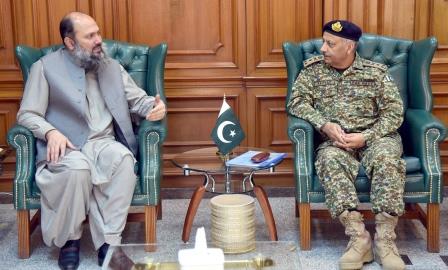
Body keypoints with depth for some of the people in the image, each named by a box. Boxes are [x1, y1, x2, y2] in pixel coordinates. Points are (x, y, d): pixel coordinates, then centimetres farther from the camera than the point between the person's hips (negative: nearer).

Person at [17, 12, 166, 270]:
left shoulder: (112, 66, 17)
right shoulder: (45, 67, 6)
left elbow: (138, 100, 17)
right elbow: (27, 114, 2)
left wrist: (156, 106, -7)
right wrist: (51, 132, -19)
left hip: (104, 142, 3)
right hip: (66, 145, -2)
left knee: (124, 159, -33)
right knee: (77, 168, -37)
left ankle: (109, 240, -27)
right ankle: (70, 239, -13)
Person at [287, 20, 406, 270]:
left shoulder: (377, 71, 5)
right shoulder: (313, 68, 9)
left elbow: (394, 112, 0)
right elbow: (297, 102, 2)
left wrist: (365, 137, -16)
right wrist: (325, 125, -15)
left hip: (375, 137, 0)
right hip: (335, 140, 1)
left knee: (386, 158, -35)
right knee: (330, 160, -35)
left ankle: (385, 239, -31)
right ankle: (359, 236, -35)